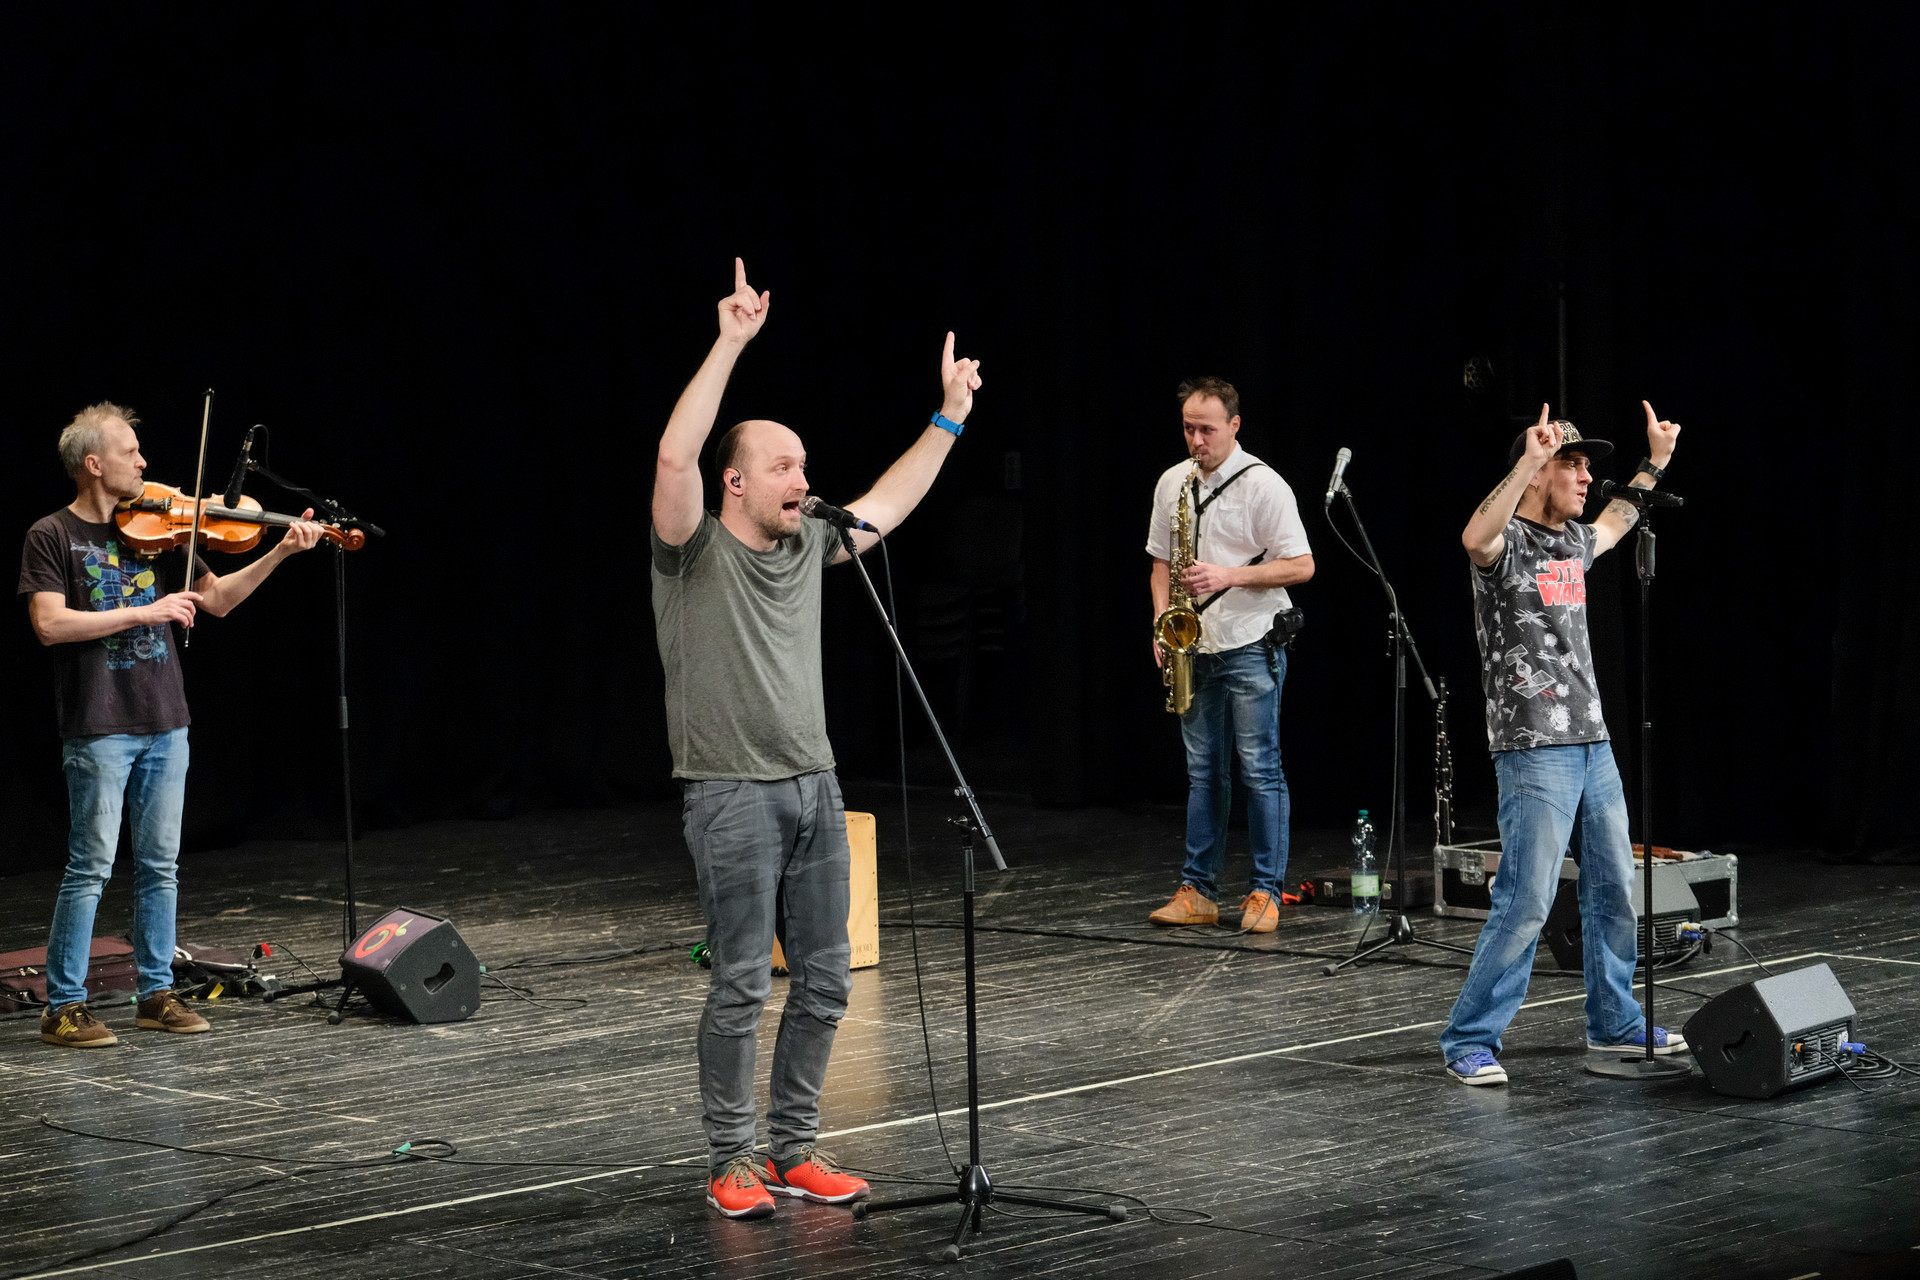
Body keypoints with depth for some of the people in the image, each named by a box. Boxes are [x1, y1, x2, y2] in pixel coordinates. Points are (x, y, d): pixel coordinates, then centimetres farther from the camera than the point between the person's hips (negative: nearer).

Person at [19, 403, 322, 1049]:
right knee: (91, 867, -5)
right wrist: (143, 612, -20)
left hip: (164, 725, 6)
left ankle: (156, 993, 18)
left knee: (159, 864, 9)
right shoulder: (52, 536, -4)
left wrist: (279, 552, 1)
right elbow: (50, 623, -17)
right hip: (98, 728, -6)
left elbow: (218, 599, 13)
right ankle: (64, 1007, 1)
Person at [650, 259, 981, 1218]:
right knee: (741, 986, -4)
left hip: (814, 789, 7)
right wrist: (729, 346, -26)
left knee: (823, 980, 7)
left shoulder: (809, 547, 12)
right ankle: (730, 1163, 6)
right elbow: (674, 457, -23)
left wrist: (949, 419, 24)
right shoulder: (694, 552, -7)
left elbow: (890, 503, 25)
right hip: (732, 796, -7)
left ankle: (794, 1150, 18)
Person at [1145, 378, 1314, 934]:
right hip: (1195, 646, 5)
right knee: (1203, 769, 9)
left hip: (1251, 646, -5)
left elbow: (1301, 567, -10)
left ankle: (1265, 892, 2)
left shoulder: (1263, 485, -9)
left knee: (1259, 767, -4)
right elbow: (1162, 562, 16)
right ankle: (1198, 891, 12)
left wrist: (1230, 576, -19)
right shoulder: (1172, 483, 8)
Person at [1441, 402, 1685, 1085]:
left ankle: (1615, 1022, 30)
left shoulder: (1573, 542, 15)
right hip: (1534, 749, -9)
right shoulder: (1508, 541, -10)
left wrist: (1655, 463, 40)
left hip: (1593, 745, 9)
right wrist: (1529, 460, -40)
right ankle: (1469, 1040, -5)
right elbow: (1475, 538, -36)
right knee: (1526, 901, -12)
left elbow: (1613, 524, 40)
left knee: (1615, 891, 15)